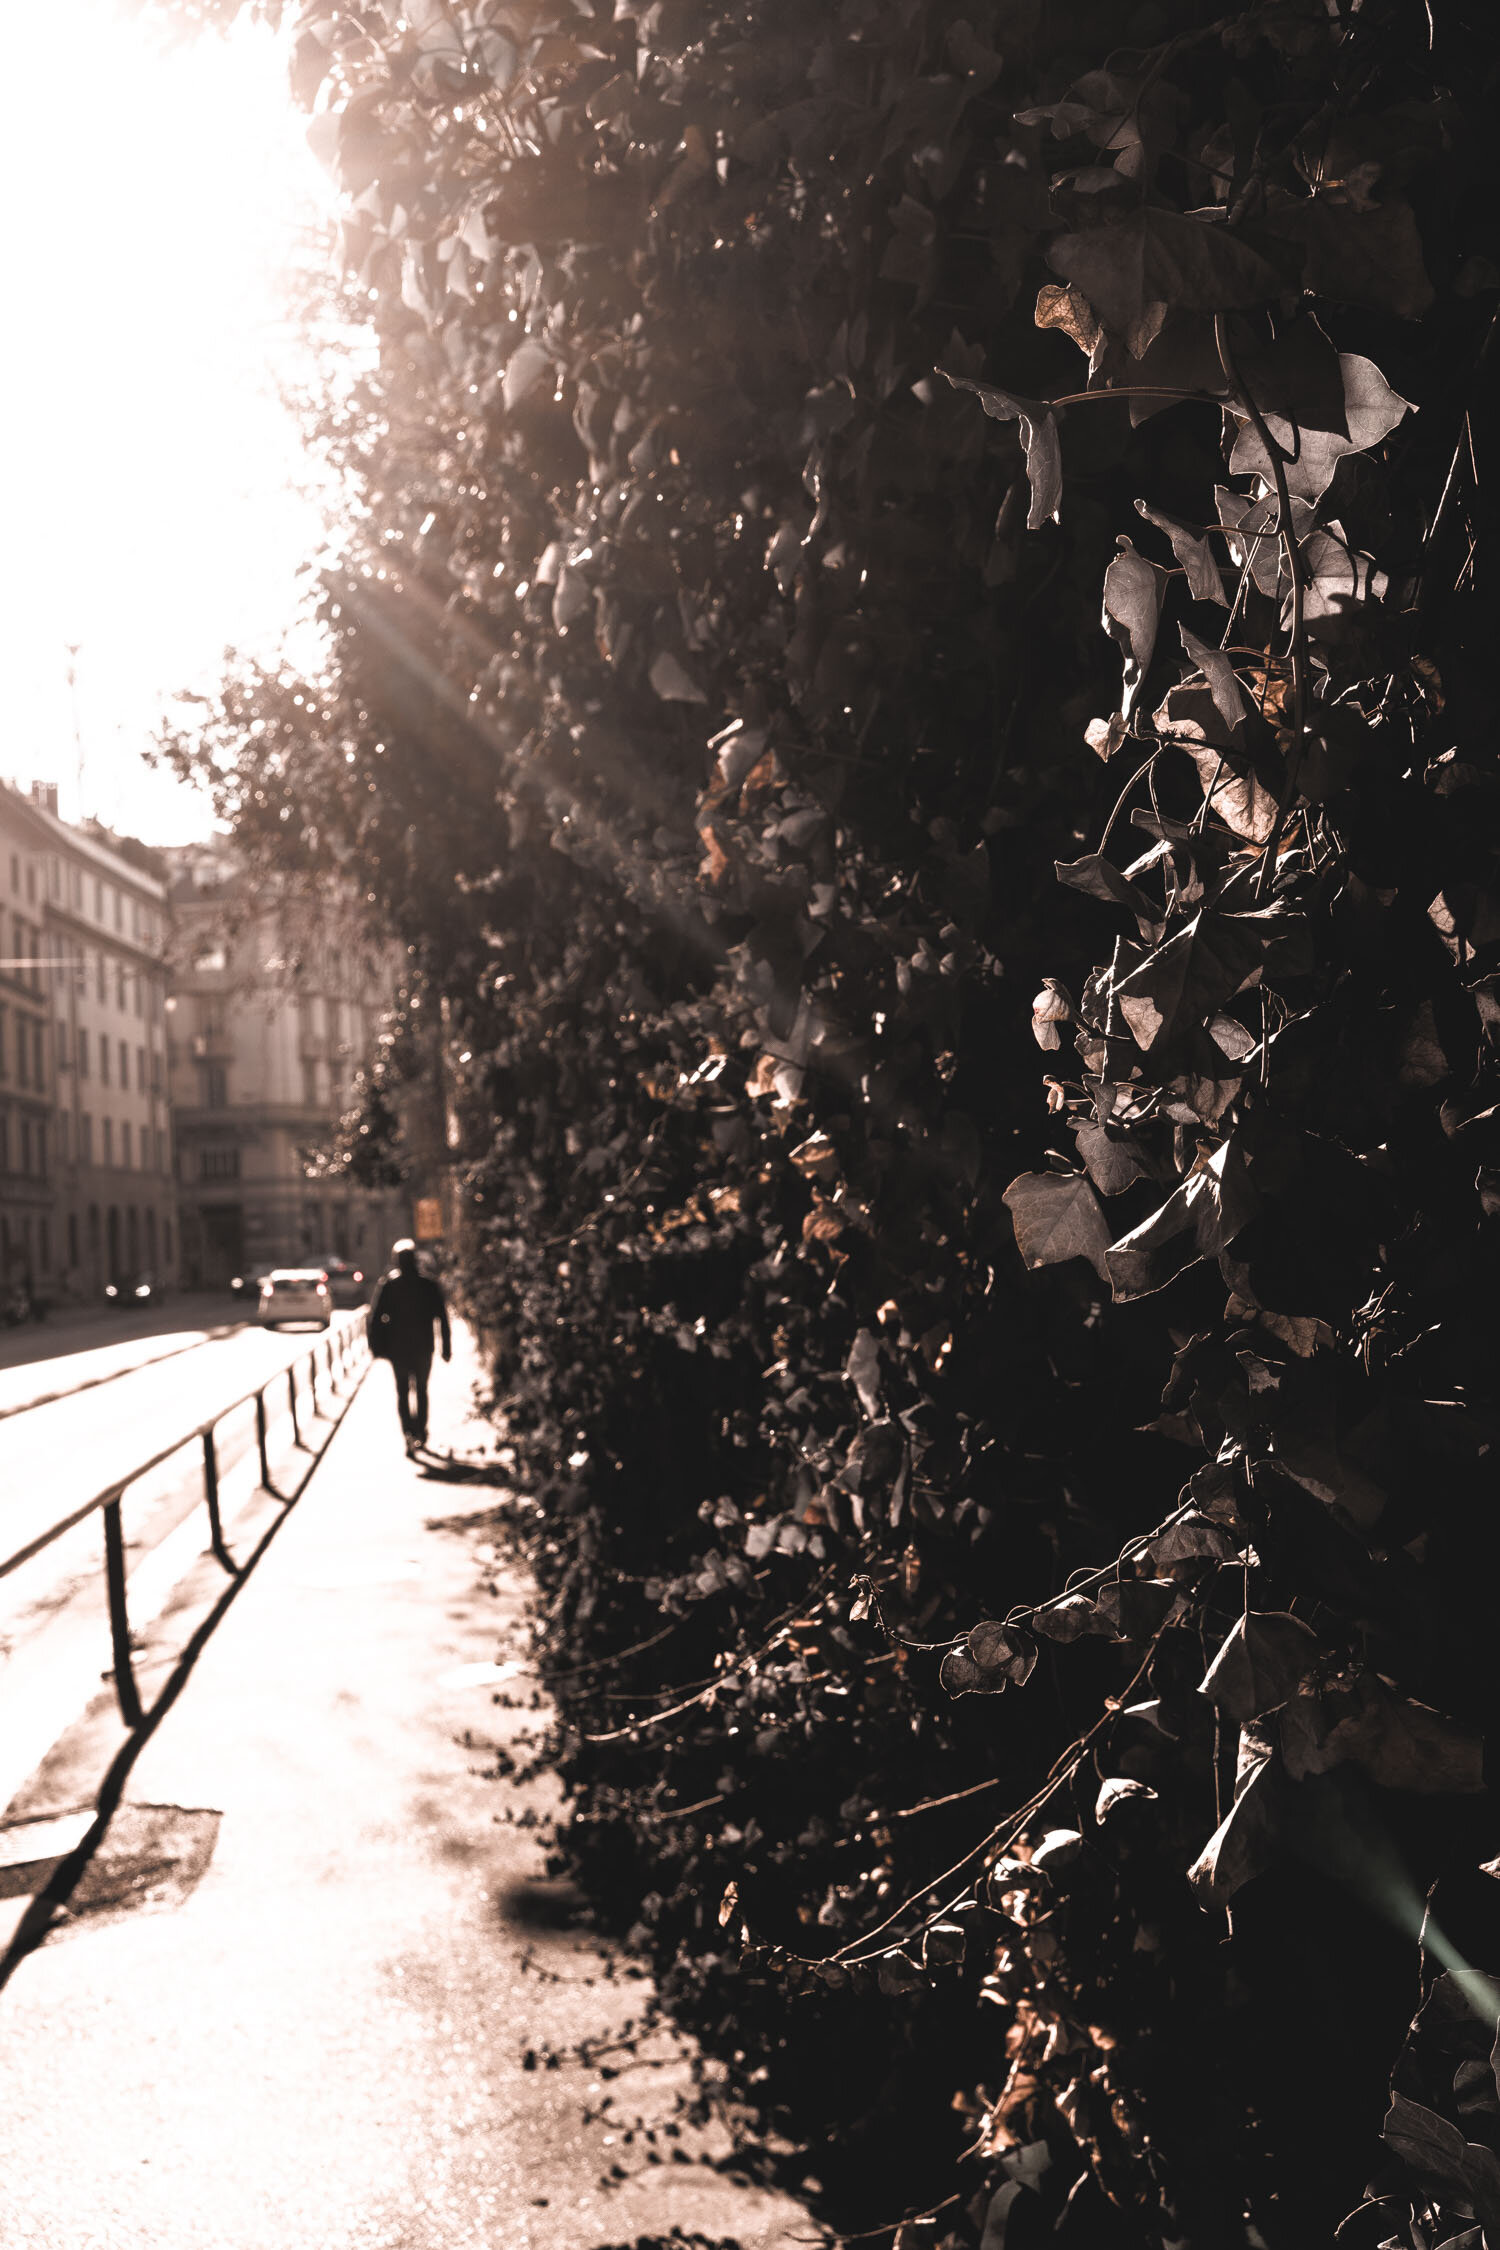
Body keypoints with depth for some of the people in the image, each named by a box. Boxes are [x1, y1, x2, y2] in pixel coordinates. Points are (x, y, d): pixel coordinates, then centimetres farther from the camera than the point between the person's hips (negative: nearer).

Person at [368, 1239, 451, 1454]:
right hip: (423, 1347, 1)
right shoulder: (429, 1285, -3)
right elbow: (442, 1317, -4)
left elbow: (376, 1317, -7)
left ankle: (408, 1431, -11)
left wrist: (377, 1347, 0)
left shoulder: (388, 1285, -5)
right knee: (421, 1390, 16)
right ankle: (420, 1433, 20)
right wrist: (446, 1347, 1)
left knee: (402, 1391, 7)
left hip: (397, 1347, -1)